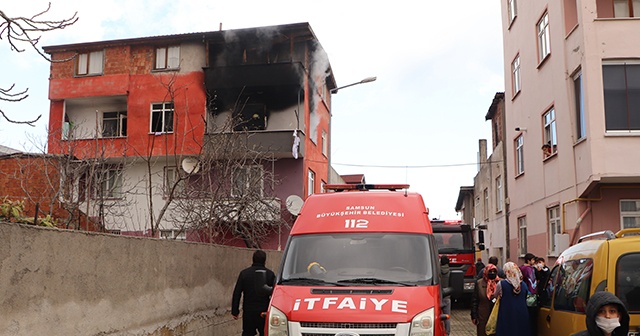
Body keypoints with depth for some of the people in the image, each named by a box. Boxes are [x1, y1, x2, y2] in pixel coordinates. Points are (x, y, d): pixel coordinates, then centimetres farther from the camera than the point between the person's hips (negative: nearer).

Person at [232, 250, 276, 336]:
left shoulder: (244, 273, 1)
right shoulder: (270, 274, -1)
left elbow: (237, 293, 1)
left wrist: (235, 311, 6)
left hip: (248, 311, 1)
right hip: (264, 312, 0)